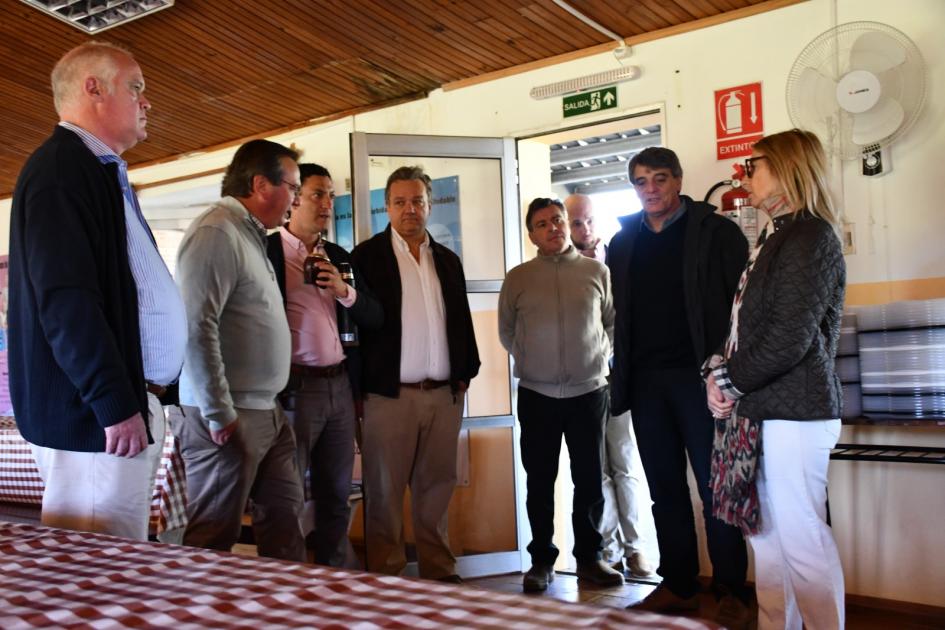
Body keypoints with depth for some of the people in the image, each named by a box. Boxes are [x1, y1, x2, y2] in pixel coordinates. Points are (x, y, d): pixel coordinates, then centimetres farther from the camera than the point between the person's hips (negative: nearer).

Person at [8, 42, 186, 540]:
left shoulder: (101, 172, 21)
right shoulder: (60, 168, -10)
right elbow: (66, 299, -21)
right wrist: (117, 404, -21)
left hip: (131, 403, 10)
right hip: (95, 416, -10)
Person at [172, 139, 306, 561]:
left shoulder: (251, 235, 17)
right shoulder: (216, 232, -14)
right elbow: (196, 328, -22)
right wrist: (219, 413, -20)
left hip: (265, 412, 10)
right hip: (227, 418, -10)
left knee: (284, 515, 15)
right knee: (214, 538, 1)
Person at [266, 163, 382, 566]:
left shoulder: (340, 257, 15)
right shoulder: (268, 249, -5)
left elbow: (375, 317, 12)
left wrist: (344, 291, -7)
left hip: (340, 387, 7)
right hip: (295, 390, -6)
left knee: (336, 497, 13)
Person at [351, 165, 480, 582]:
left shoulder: (448, 260, 16)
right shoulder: (367, 256, 1)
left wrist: (464, 374, 10)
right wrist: (358, 386, -7)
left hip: (444, 394, 4)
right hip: (389, 393, -4)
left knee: (436, 487, 10)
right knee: (384, 490, 2)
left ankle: (439, 571, 20)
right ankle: (386, 575, 12)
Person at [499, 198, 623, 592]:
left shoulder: (597, 272, 2)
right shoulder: (518, 278, 2)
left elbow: (614, 323, 11)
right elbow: (506, 331, 11)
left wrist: (598, 357, 5)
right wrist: (530, 361, 9)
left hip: (589, 392, 0)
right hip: (536, 395, 0)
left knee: (589, 479, 7)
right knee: (540, 481, 6)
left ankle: (589, 557, 20)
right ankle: (542, 559, 18)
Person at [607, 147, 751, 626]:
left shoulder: (716, 232, 0)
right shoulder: (622, 243, 13)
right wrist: (622, 375, 9)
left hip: (699, 377, -4)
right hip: (645, 382, 4)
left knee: (715, 488, 1)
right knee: (665, 489, 10)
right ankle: (678, 586, 21)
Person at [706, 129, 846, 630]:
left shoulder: (809, 237, -11)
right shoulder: (776, 237, 18)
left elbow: (790, 339, -19)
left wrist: (731, 382, -8)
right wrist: (720, 370, 2)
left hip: (792, 414, -9)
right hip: (760, 411, 9)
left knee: (802, 541, -2)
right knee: (766, 533, 15)